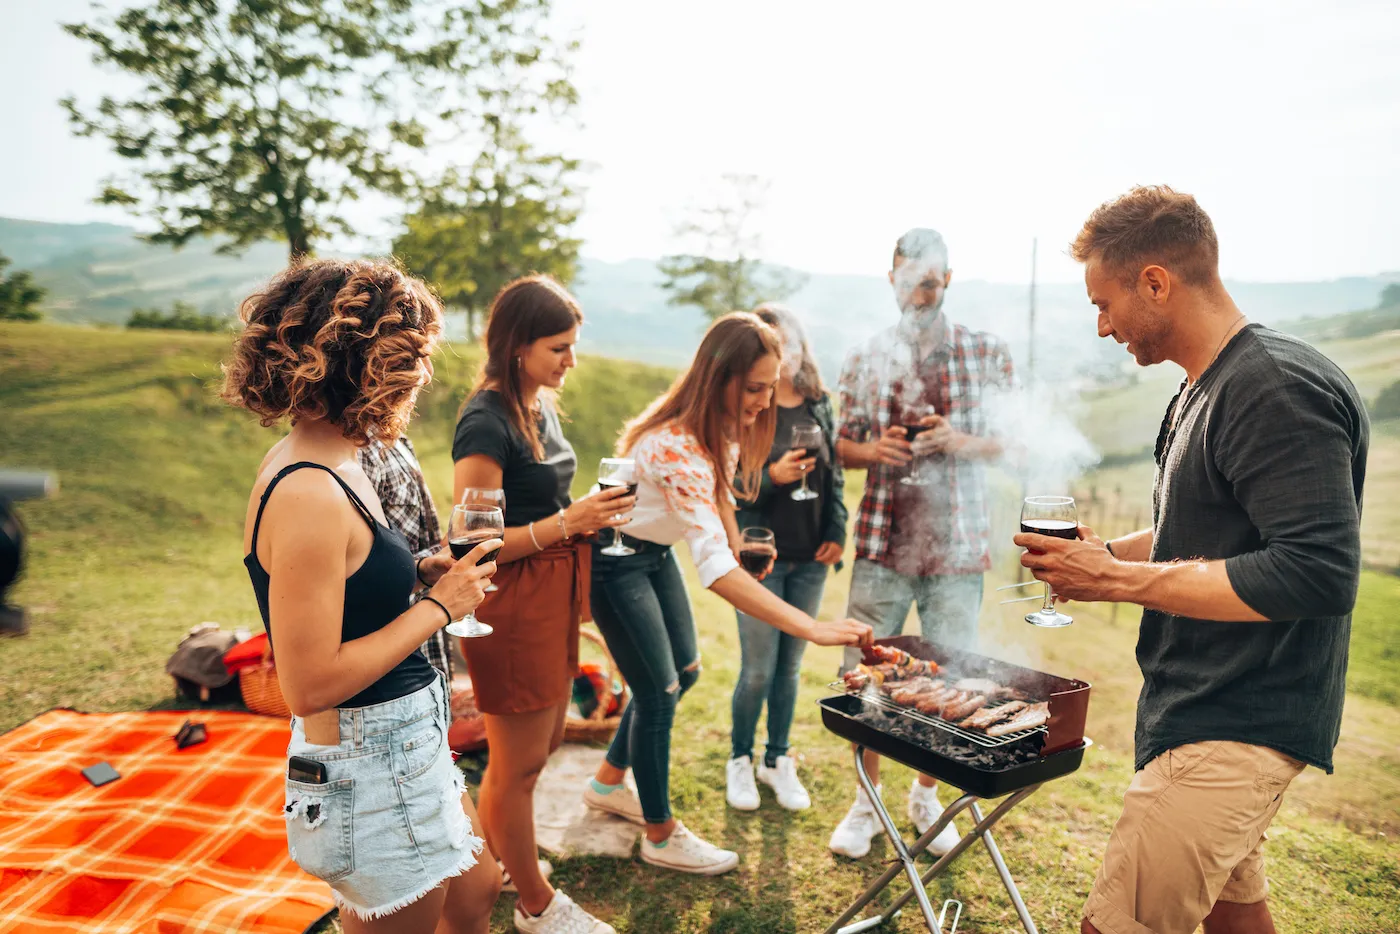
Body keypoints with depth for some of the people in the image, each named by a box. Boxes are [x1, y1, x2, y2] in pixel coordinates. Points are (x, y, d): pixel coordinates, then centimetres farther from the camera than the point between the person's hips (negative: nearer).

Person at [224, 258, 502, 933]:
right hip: (367, 770, -9)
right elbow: (310, 684, -26)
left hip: (404, 744, 9)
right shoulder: (309, 496, -27)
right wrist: (438, 605, -18)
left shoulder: (308, 464, 3)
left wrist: (419, 572, 1)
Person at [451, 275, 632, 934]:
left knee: (544, 740, 24)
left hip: (550, 601, 9)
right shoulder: (487, 423, -21)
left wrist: (592, 512, 2)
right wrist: (568, 522, -26)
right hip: (511, 607, -9)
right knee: (519, 762, 10)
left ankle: (492, 854, 47)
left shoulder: (540, 407, 7)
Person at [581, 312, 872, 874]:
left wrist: (737, 540, 2)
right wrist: (813, 629, -51)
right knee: (658, 690, -2)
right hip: (613, 558, -9)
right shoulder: (675, 447, -39)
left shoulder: (726, 424, -11)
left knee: (683, 671, 16)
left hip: (655, 550, 9)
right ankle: (661, 836, 19)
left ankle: (609, 782, 37)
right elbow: (717, 571, -47)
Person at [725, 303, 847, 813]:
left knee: (790, 666, 14)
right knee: (758, 670, 2)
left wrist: (837, 531, 1)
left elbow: (835, 476, 12)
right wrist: (770, 476, -25)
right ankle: (740, 759, 26)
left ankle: (777, 761, 31)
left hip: (810, 559, 4)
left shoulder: (820, 406, 6)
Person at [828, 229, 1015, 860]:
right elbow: (844, 446, 12)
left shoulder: (986, 353, 3)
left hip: (958, 545, 0)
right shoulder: (866, 358, 6)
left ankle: (926, 794, 32)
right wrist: (873, 449, -10)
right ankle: (868, 798, 24)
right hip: (883, 543, 1)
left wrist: (963, 442, -13)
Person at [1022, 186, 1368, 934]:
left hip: (1235, 727, -10)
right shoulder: (1204, 392, 13)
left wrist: (1119, 581, -23)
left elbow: (1319, 574, -27)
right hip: (1202, 712, 10)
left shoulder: (1278, 389, -20)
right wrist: (1106, 550, 6)